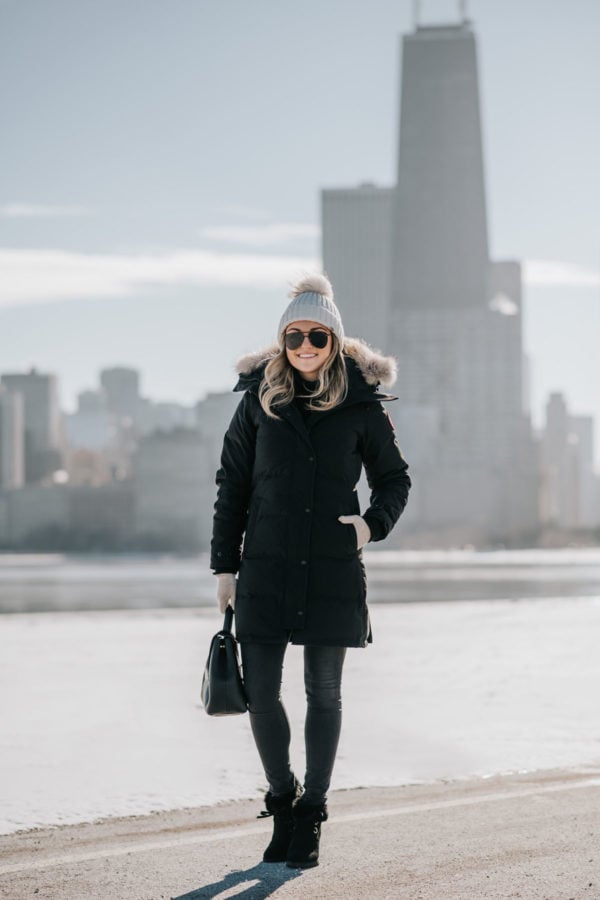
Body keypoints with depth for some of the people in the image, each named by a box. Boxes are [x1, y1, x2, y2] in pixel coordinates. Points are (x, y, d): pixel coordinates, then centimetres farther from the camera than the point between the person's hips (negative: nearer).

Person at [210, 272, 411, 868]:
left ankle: (311, 814, 18)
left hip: (332, 571, -1)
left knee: (323, 692, 5)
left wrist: (374, 523, -8)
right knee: (260, 692, 0)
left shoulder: (361, 404, 1)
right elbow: (232, 485, 8)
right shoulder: (259, 399, 4)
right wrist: (224, 565, 5)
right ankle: (282, 799, 22)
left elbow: (393, 477, 12)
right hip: (266, 568, 1)